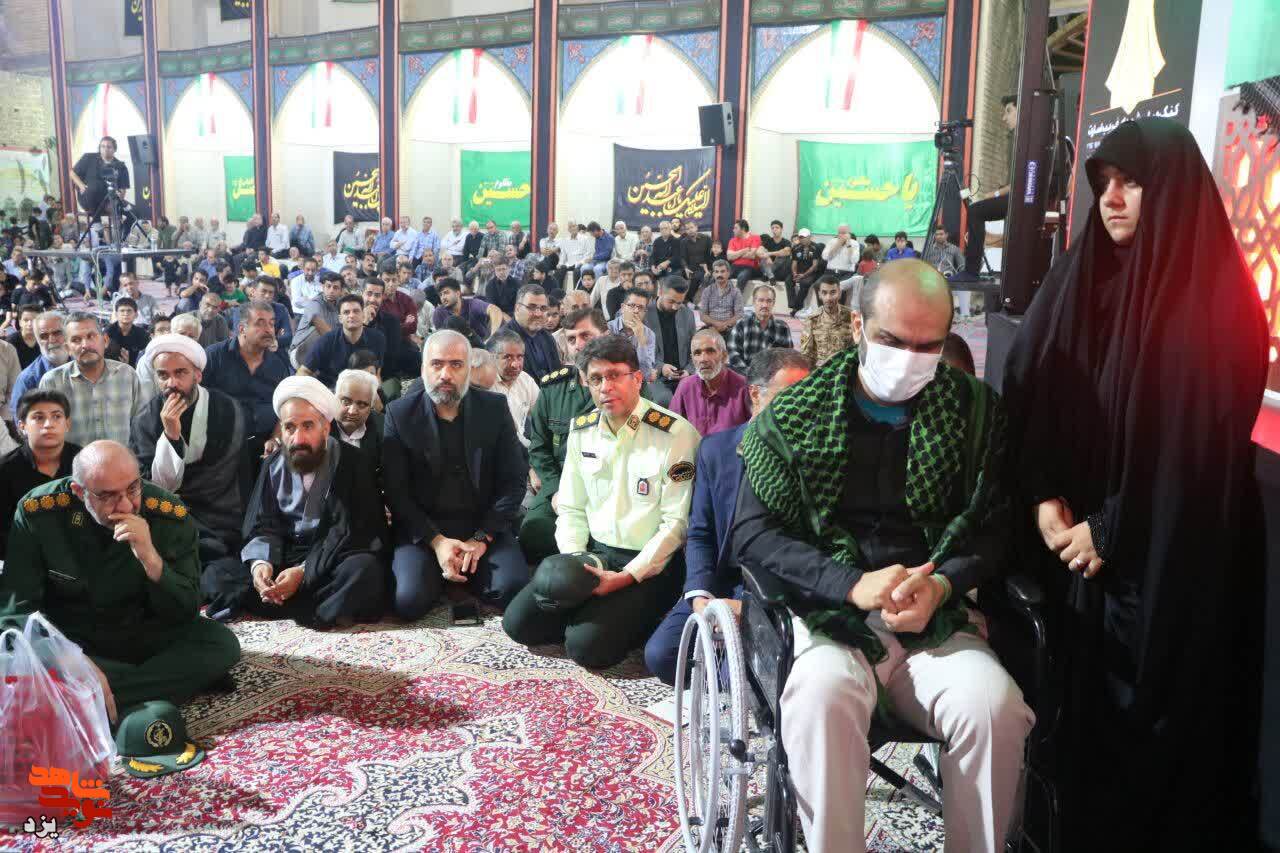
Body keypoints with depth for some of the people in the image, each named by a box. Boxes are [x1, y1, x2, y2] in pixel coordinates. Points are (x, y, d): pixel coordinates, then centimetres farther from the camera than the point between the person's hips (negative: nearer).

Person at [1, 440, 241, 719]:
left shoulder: (169, 516, -16)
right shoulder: (37, 512, -17)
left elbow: (186, 614, -13)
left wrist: (151, 558, -32)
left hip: (141, 635, 0)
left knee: (222, 643, -24)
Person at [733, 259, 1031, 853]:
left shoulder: (974, 412, 6)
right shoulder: (797, 414, 1)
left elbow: (996, 530, 8)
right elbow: (751, 534, -3)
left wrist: (942, 584, -13)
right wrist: (853, 584, -16)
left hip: (935, 623, 2)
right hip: (829, 616, -2)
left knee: (995, 707, -26)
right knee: (823, 697, -33)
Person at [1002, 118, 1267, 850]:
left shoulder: (1217, 299, -10)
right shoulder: (1077, 279, 5)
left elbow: (1203, 440, -15)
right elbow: (1028, 397, 2)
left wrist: (1111, 530, -15)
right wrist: (1044, 499, -9)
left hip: (1171, 555, -4)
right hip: (1075, 539, 5)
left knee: (1157, 714, 8)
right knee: (1081, 704, 13)